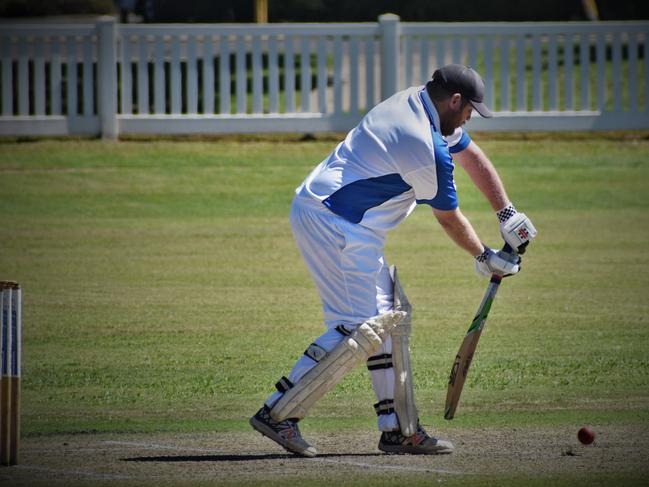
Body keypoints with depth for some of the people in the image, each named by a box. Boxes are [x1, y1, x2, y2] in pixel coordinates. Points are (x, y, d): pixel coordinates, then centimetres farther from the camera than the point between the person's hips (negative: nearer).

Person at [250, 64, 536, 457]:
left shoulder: (415, 102, 10)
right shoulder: (428, 148, -20)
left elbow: (473, 157, 20)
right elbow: (448, 217, -7)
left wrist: (508, 214, 15)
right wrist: (485, 258, 9)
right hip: (333, 224, -11)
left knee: (391, 316, 12)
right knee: (361, 328, -15)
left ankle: (399, 430, 13)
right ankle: (278, 413, -14)